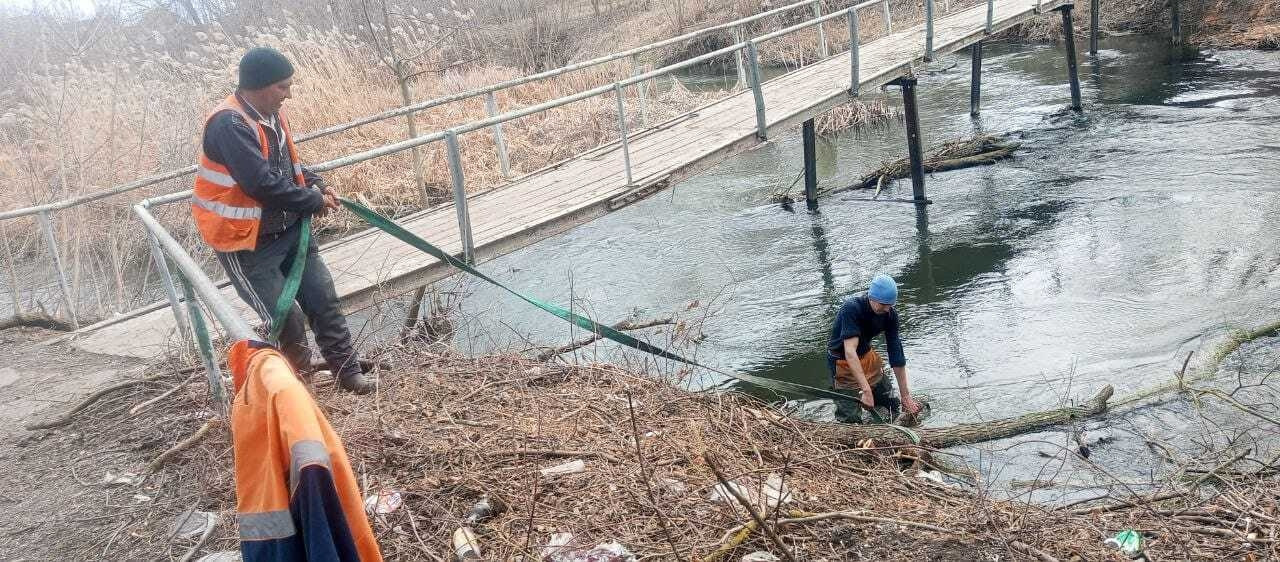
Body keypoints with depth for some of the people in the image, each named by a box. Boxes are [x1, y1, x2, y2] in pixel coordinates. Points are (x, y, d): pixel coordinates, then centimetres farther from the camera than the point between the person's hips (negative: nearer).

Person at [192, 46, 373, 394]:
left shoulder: (270, 115, 3)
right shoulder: (228, 125, -25)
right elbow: (262, 184, -31)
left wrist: (316, 185, 0)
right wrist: (314, 201, -19)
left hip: (288, 231, 8)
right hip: (246, 242, -8)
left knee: (323, 299, 10)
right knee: (285, 319, -5)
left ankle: (347, 371, 22)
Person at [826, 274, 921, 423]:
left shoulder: (890, 315, -12)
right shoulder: (851, 309, -31)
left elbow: (896, 355, -8)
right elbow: (849, 351, -40)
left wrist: (905, 396, -8)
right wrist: (866, 389, -48)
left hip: (867, 357, 6)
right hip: (842, 363, -6)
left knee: (892, 405, 13)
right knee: (851, 420, -11)